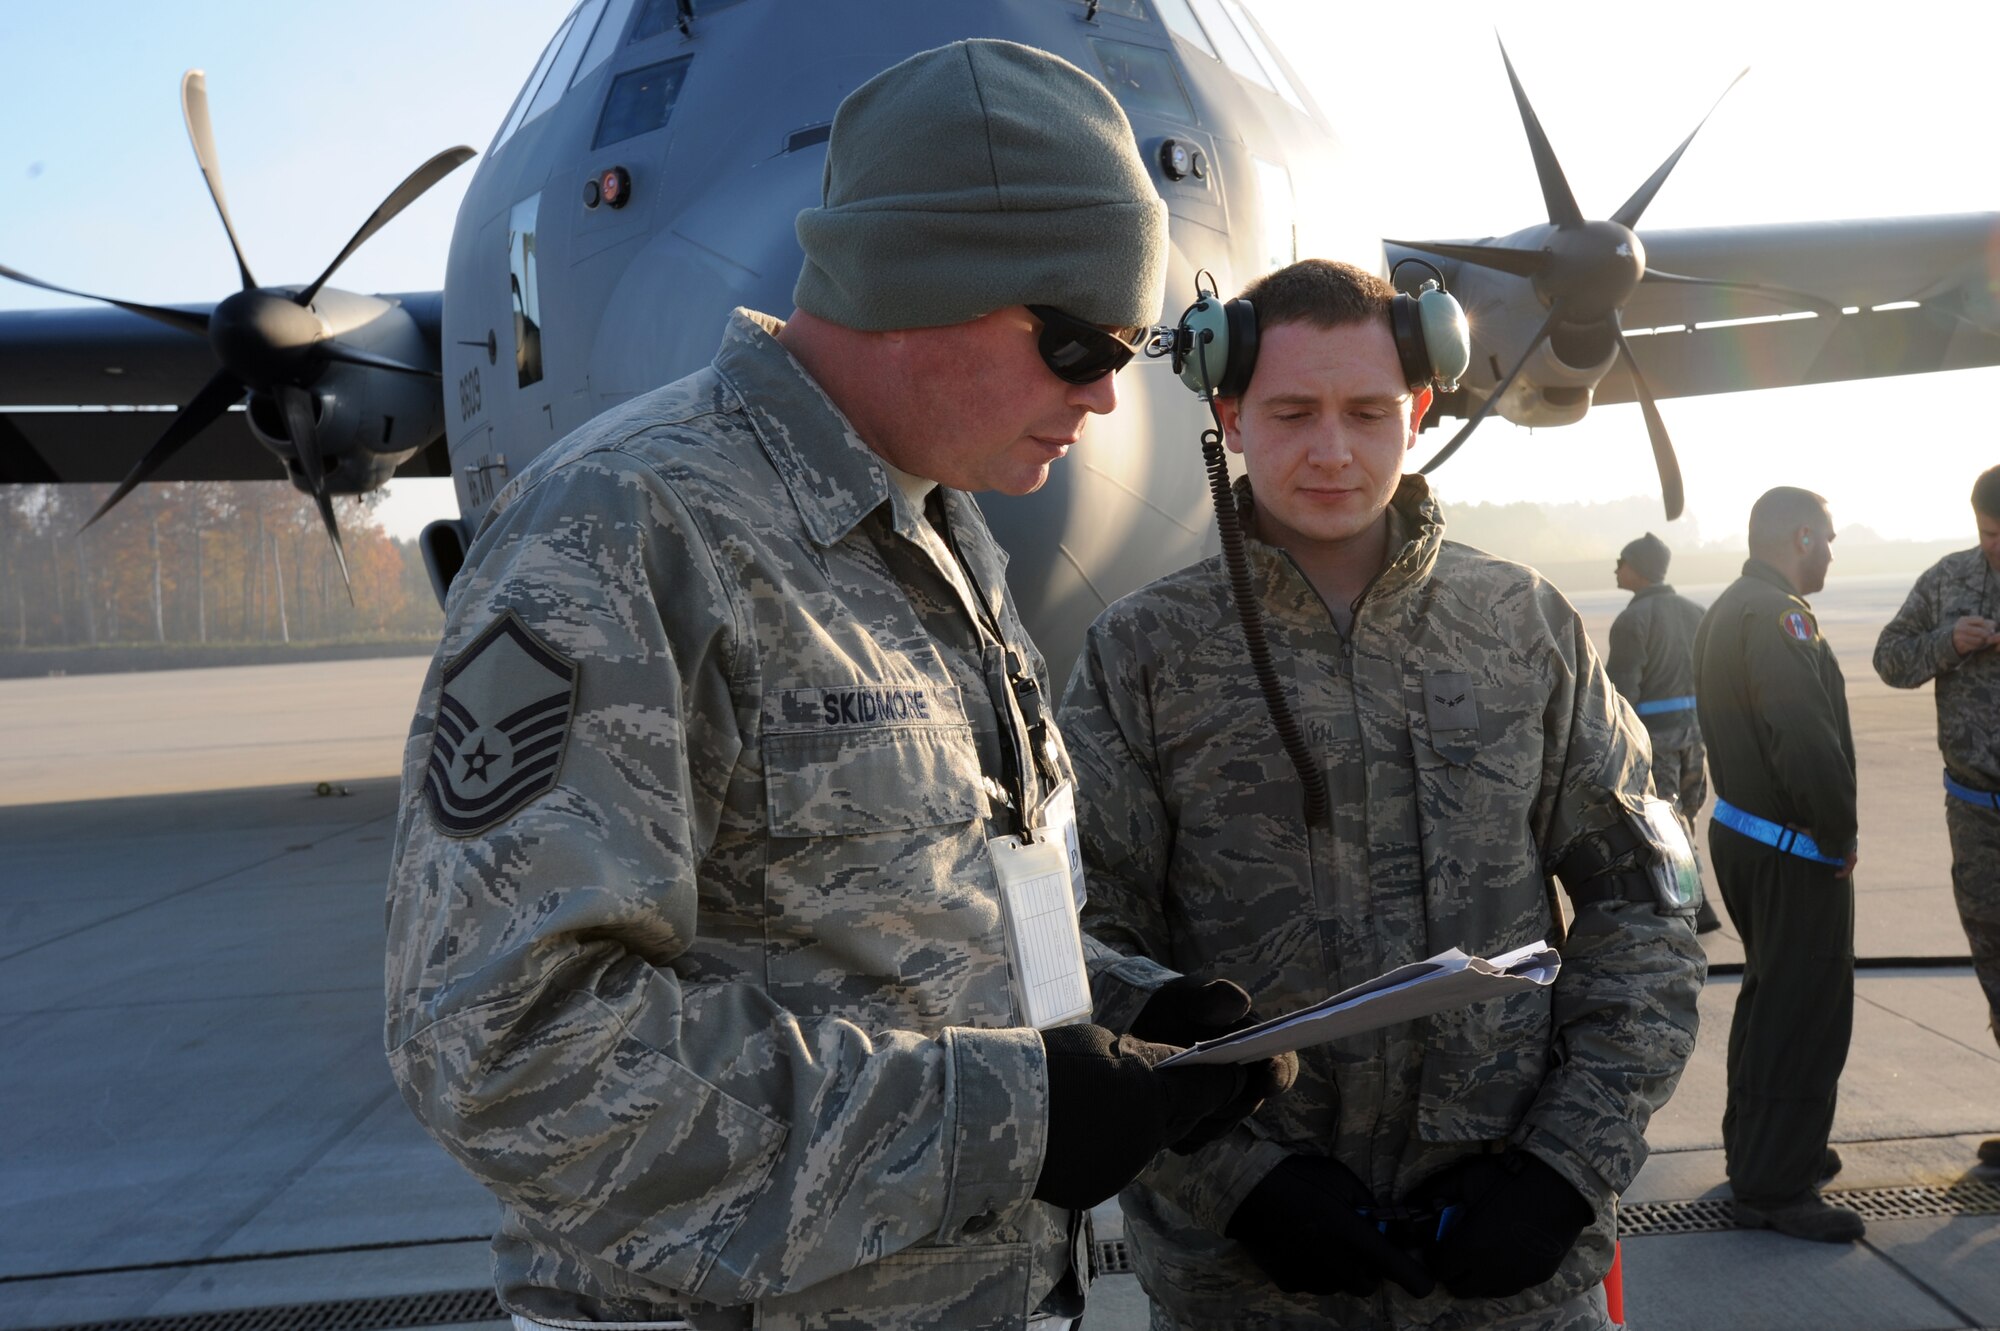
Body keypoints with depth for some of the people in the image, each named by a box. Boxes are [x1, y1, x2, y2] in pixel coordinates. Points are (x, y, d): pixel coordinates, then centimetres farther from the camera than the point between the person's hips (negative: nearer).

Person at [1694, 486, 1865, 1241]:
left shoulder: (1728, 611, 13)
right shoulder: (1776, 615, -21)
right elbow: (1808, 743, -31)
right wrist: (1838, 836, -17)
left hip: (1743, 832, 10)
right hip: (1794, 852, -10)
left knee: (1770, 996, 23)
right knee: (1805, 1014, -1)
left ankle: (1756, 1145, 36)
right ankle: (1775, 1188, 6)